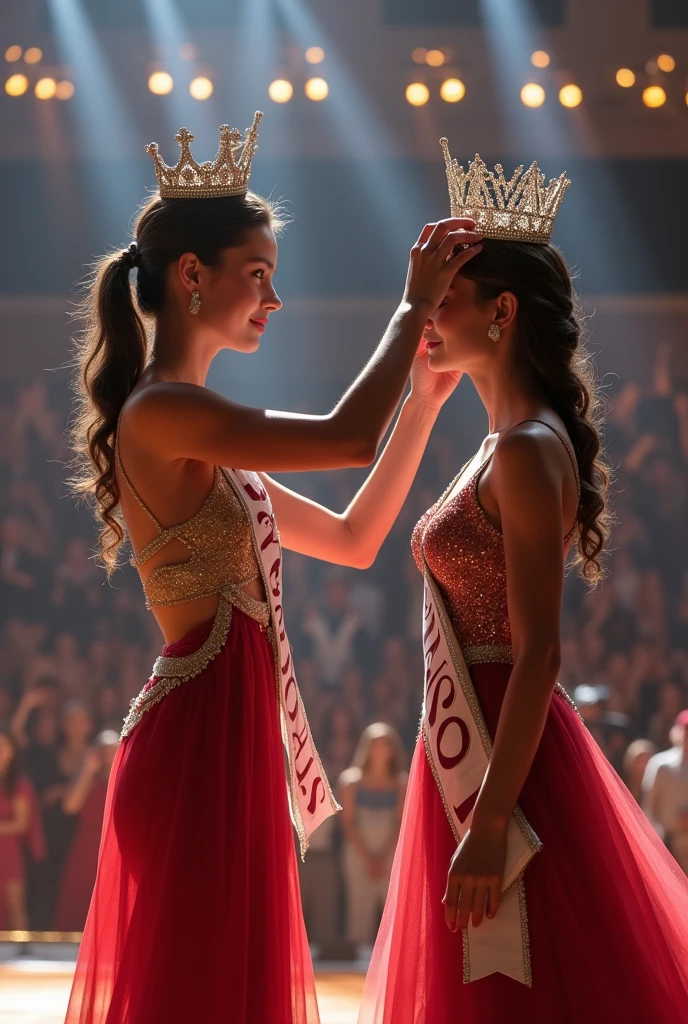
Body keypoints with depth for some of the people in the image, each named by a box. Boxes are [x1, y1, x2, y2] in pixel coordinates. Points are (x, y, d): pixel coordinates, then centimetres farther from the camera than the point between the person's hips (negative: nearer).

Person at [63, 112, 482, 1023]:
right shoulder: (160, 414, -13)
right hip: (200, 741, -10)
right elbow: (348, 440, -22)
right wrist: (415, 305, -9)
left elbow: (353, 537, 22)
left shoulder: (200, 436, 17)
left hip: (234, 737, 10)